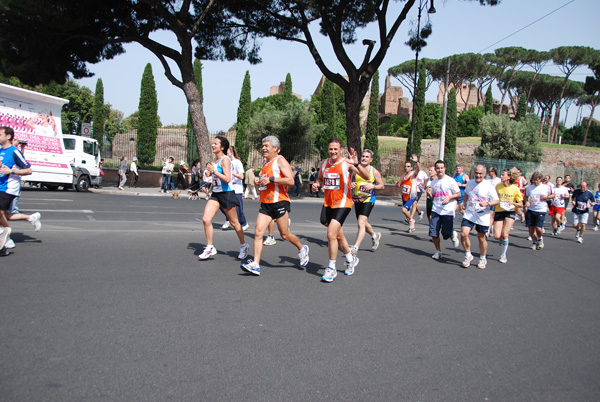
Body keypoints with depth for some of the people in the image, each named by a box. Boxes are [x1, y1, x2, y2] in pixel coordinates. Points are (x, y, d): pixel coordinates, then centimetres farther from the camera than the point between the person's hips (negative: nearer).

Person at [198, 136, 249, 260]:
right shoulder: (215, 159, 12)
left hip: (227, 193, -8)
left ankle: (244, 246, 24)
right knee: (206, 219, -5)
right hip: (215, 194, 8)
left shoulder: (225, 159, -14)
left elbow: (227, 179, -25)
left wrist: (213, 170, -21)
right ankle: (210, 248, 5)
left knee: (234, 222, 5)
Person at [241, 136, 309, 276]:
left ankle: (302, 249, 31)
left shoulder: (280, 160, -7)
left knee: (285, 235, 4)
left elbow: (291, 180, -18)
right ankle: (255, 264, -7)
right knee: (258, 232, -6)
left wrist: (271, 179, -22)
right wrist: (258, 180, 10)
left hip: (279, 202, -7)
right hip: (265, 203, 7)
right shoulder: (266, 162, 18)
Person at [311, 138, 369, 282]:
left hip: (342, 204, -6)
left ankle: (331, 268, 0)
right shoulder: (324, 164, 7)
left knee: (331, 234, -15)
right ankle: (351, 259, 40)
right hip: (328, 204, 7)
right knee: (338, 235, 18)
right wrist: (316, 184, 1)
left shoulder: (347, 163, -12)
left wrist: (356, 164, -37)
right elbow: (320, 178, 24)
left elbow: (367, 177, -22)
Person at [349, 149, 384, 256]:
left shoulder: (374, 172, -3)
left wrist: (372, 186, -16)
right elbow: (350, 181, 16)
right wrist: (351, 184, -8)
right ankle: (375, 235, 49)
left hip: (368, 200, -5)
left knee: (361, 223, -19)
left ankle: (355, 248, -22)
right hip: (357, 199, 5)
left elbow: (382, 186, 2)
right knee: (364, 223, 20)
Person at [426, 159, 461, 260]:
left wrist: (449, 197, -17)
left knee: (446, 234, -2)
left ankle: (453, 236, 34)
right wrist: (429, 194, -4)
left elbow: (458, 194, -1)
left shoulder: (450, 181, -5)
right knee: (433, 232, -3)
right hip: (436, 210, 4)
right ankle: (438, 251, 16)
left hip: (448, 211, -4)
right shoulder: (433, 182, 10)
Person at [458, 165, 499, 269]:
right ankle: (468, 255, 8)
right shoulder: (470, 183, 6)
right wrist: (464, 203, 16)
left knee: (481, 238, 7)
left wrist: (487, 203, -25)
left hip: (482, 216, -3)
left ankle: (483, 258, 30)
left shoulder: (489, 185, -8)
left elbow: (497, 201, -8)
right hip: (468, 214, 3)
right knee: (463, 234, -13)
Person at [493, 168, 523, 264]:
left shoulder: (515, 189, -7)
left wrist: (513, 203, -20)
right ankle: (503, 241, 31)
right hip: (499, 212, 2)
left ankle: (503, 255, 7)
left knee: (505, 234, -12)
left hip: (510, 212, -2)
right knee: (497, 236, -8)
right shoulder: (498, 186, -1)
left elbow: (521, 204, -2)